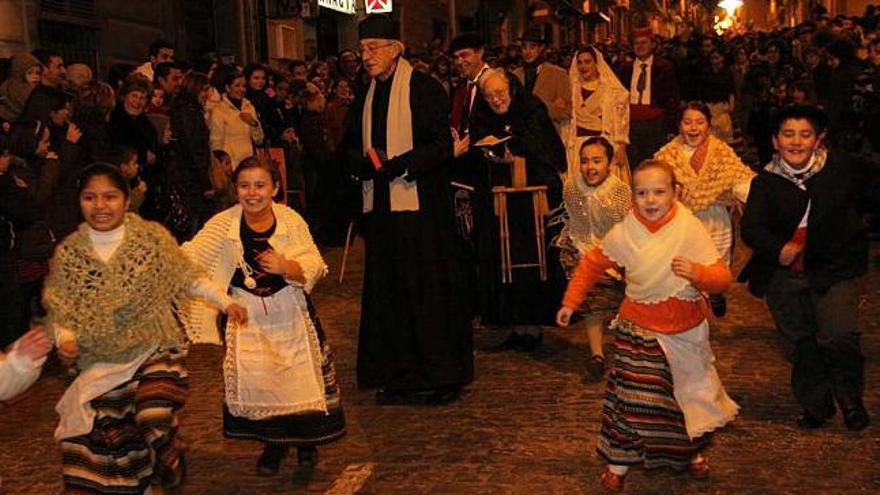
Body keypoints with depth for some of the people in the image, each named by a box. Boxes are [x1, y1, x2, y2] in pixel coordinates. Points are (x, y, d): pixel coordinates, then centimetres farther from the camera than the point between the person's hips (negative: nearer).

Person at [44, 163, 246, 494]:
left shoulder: (152, 237, -6)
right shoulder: (68, 253, -2)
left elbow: (188, 277, 2)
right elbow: (59, 310, 4)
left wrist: (225, 302, -3)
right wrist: (64, 338, -14)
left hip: (155, 351, -2)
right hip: (101, 364, 2)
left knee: (154, 420, -22)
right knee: (107, 438, 6)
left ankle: (169, 462, 12)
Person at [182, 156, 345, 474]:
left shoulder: (291, 220, -9)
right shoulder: (224, 224, -9)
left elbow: (314, 267, -10)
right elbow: (190, 257, -15)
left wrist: (286, 267, -29)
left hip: (291, 314, 0)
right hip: (248, 317, 0)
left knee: (300, 377, 4)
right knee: (256, 380, 3)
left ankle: (305, 439, 31)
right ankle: (273, 444, 29)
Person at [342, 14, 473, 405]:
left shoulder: (424, 89, -5)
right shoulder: (366, 98, 15)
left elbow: (441, 146, -12)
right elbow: (351, 149, 17)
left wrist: (394, 166, -19)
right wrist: (368, 163, -6)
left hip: (421, 206, -7)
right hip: (380, 207, 7)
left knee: (428, 288, -2)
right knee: (388, 292, 9)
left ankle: (440, 376, 8)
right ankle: (399, 375, 18)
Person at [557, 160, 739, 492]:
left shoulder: (690, 230, -15)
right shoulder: (623, 233, -10)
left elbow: (723, 278, -18)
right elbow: (592, 264, 6)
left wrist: (697, 272, -39)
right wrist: (571, 301, 4)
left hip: (685, 331, 1)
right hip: (638, 331, 0)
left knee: (687, 392, 17)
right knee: (630, 395, -3)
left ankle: (690, 450, 42)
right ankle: (619, 461, 14)